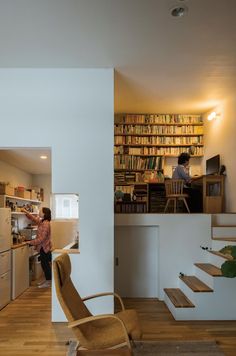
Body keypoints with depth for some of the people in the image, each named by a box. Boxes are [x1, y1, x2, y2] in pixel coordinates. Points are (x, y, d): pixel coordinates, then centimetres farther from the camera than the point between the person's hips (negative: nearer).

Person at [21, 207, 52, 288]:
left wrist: (31, 242, -17)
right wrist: (25, 212, 18)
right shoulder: (41, 221, 7)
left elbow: (42, 238, -24)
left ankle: (48, 282, 12)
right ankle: (48, 280, 26)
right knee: (45, 263, 15)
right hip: (43, 247, 9)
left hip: (44, 247, -9)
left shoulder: (45, 224, -22)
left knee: (45, 264, 0)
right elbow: (33, 218, 24)